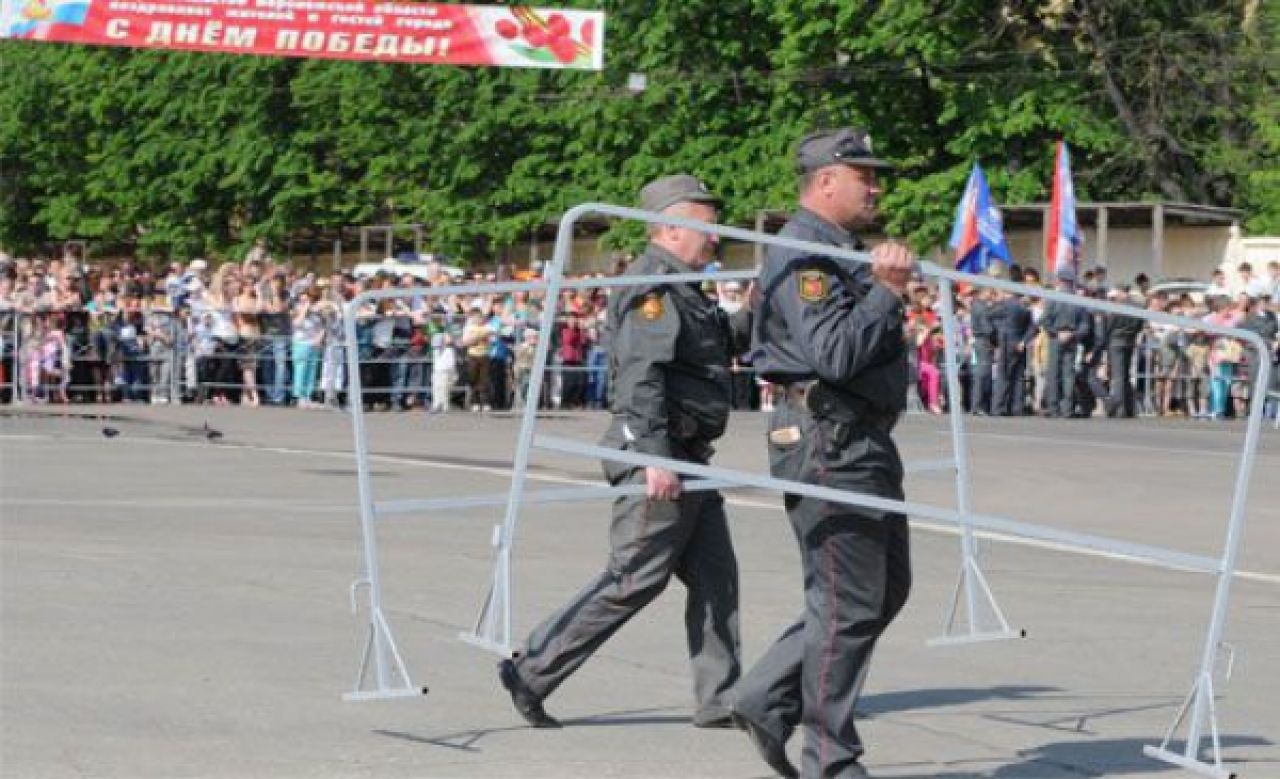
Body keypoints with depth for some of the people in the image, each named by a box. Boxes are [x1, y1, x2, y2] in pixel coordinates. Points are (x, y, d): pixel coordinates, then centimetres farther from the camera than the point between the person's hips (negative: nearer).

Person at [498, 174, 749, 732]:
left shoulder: (682, 289, 18)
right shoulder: (653, 287, -15)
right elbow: (641, 376, -25)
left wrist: (749, 320, 21)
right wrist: (655, 457, -32)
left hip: (687, 459, 10)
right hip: (659, 458, -10)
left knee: (716, 577, 9)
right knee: (634, 580, -7)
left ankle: (720, 700, 12)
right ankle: (531, 673, 1)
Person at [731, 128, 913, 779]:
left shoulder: (839, 253, 20)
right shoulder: (804, 256, -14)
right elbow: (836, 353, -25)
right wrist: (888, 291, -23)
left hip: (864, 444, 11)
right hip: (828, 445, -11)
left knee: (887, 588, 15)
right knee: (848, 603, -6)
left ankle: (766, 700, 18)